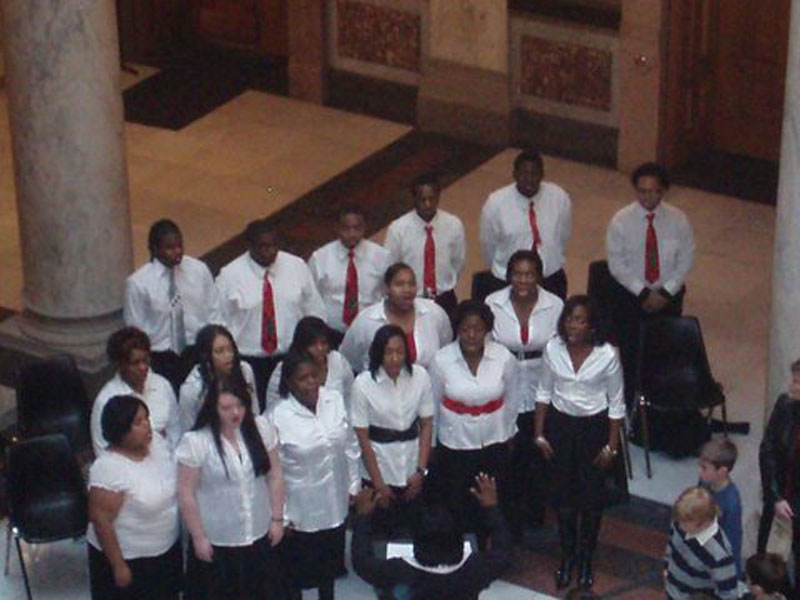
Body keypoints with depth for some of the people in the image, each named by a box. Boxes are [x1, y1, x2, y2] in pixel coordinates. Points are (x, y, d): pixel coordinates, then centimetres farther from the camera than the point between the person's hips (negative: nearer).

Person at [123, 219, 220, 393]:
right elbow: (136, 331, -2)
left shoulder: (199, 270, -1)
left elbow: (213, 314, 7)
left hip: (199, 354, 2)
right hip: (161, 361, -2)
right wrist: (146, 369, -4)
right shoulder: (138, 283, -9)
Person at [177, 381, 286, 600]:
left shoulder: (261, 428, -7)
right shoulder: (195, 442, -18)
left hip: (259, 536, 4)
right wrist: (198, 537, -10)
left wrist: (277, 519, 3)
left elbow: (274, 475, 2)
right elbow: (186, 494, -12)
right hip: (216, 541, -4)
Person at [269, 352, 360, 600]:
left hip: (334, 503, 4)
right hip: (300, 508, -4)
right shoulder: (279, 416, -21)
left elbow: (350, 446, 2)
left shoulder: (335, 400, -9)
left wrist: (353, 485, 6)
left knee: (330, 562, 24)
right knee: (296, 570, 14)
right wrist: (280, 515, -11)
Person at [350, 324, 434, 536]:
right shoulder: (363, 384, -13)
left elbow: (427, 424, 1)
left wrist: (421, 470, -4)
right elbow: (362, 437, -8)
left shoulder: (420, 376, -7)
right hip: (378, 466, -2)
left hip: (412, 466, 2)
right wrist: (378, 483, -7)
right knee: (382, 532, 2)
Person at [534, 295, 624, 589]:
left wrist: (611, 446, -7)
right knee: (562, 493, 13)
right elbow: (544, 393, 1)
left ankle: (585, 558, 30)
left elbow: (616, 404, -8)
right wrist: (539, 435, 1)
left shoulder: (607, 355, -18)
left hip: (594, 427, -2)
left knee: (592, 495, 10)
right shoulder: (553, 349, -12)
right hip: (560, 424, 2)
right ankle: (567, 556, 32)